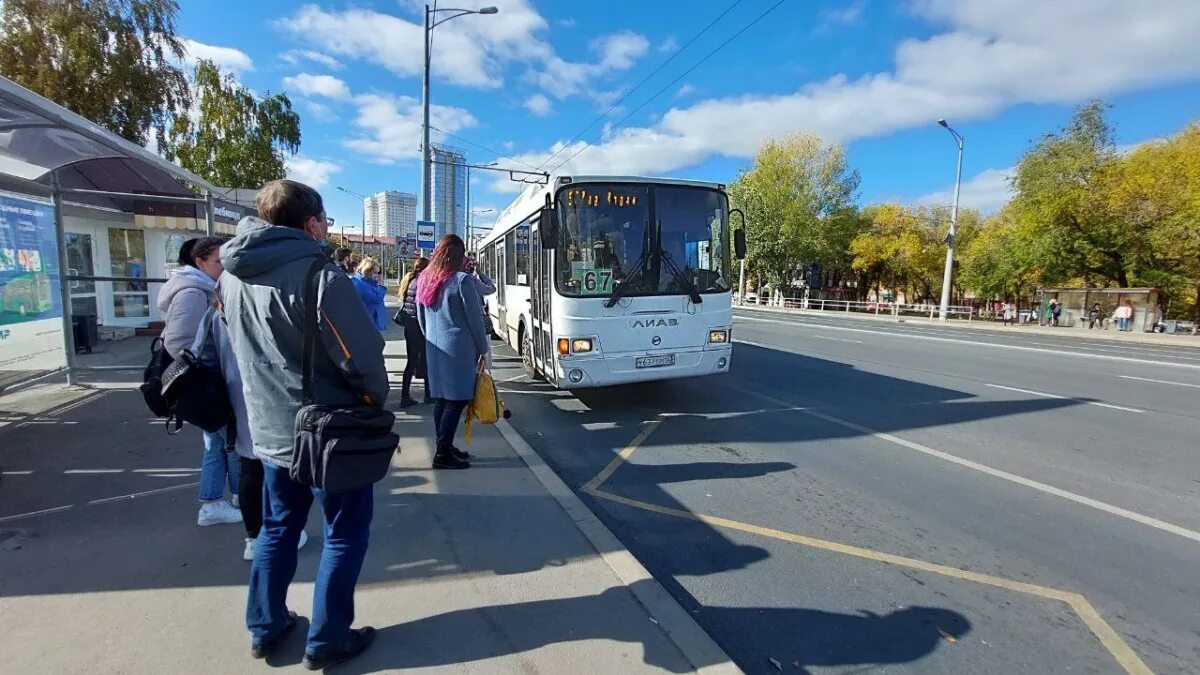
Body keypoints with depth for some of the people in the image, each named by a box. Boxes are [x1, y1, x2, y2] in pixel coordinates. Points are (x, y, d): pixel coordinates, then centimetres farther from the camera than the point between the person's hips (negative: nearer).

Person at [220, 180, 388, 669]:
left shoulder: (233, 277, 2)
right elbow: (362, 358, -22)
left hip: (269, 429, 7)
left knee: (277, 527, 24)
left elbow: (242, 349, 12)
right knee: (344, 536, 10)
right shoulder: (319, 276, -22)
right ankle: (326, 642, 22)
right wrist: (375, 403, -4)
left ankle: (264, 628, 36)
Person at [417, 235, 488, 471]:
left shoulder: (424, 280, 8)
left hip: (434, 349, 7)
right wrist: (483, 349, -1)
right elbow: (475, 318, -9)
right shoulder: (462, 280, -12)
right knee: (457, 399, -2)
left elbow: (421, 318, 15)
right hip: (458, 348, -7)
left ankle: (443, 447, 22)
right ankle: (443, 453, -1)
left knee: (441, 397, 13)